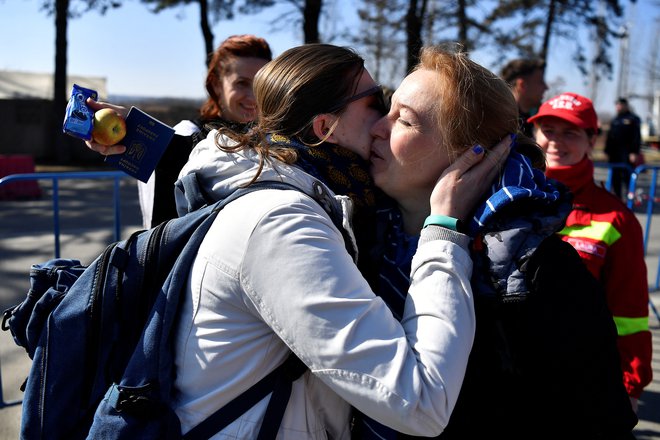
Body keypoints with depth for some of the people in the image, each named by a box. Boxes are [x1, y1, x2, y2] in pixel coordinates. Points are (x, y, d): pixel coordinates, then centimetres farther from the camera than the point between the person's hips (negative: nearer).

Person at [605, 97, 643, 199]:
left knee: (627, 176, -8)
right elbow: (609, 137, 20)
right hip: (614, 154, 6)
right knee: (615, 178, 8)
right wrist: (607, 151, 13)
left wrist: (634, 152, -15)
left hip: (627, 154, -6)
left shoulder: (633, 119, 0)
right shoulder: (614, 120, 18)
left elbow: (637, 137, -7)